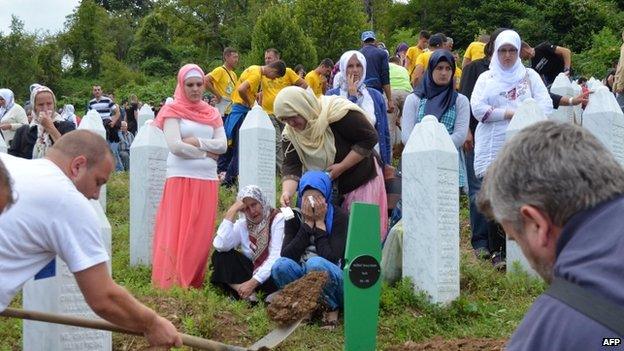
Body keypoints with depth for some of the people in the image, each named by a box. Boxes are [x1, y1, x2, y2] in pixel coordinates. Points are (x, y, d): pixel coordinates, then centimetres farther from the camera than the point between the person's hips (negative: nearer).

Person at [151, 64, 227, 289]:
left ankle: (195, 283, 10)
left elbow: (222, 145, 4)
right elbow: (175, 146, -10)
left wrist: (197, 141, -9)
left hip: (208, 180, 5)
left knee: (201, 235, 3)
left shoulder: (212, 113, 16)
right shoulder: (173, 110, 2)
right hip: (181, 178, -4)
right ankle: (172, 283, -6)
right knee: (177, 233, -8)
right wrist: (207, 154, -4)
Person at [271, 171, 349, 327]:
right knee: (280, 265, -27)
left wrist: (320, 223, -17)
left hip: (334, 280, -3)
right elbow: (286, 255, -13)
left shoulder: (339, 217, -10)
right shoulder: (294, 217, 1)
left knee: (315, 263, -34)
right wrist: (307, 223, -15)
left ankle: (332, 308, -10)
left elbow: (330, 259, -21)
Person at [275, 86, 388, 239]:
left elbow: (369, 137, -22)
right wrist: (287, 192, -31)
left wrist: (341, 167, -23)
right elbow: (292, 167, -11)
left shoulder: (336, 112, -25)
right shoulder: (290, 132, -7)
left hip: (362, 179, -5)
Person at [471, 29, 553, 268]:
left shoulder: (530, 76, 14)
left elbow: (545, 106, 2)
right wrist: (509, 113, -7)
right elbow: (478, 108, -3)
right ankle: (497, 251, 3)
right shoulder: (486, 78, 12)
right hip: (493, 147, -1)